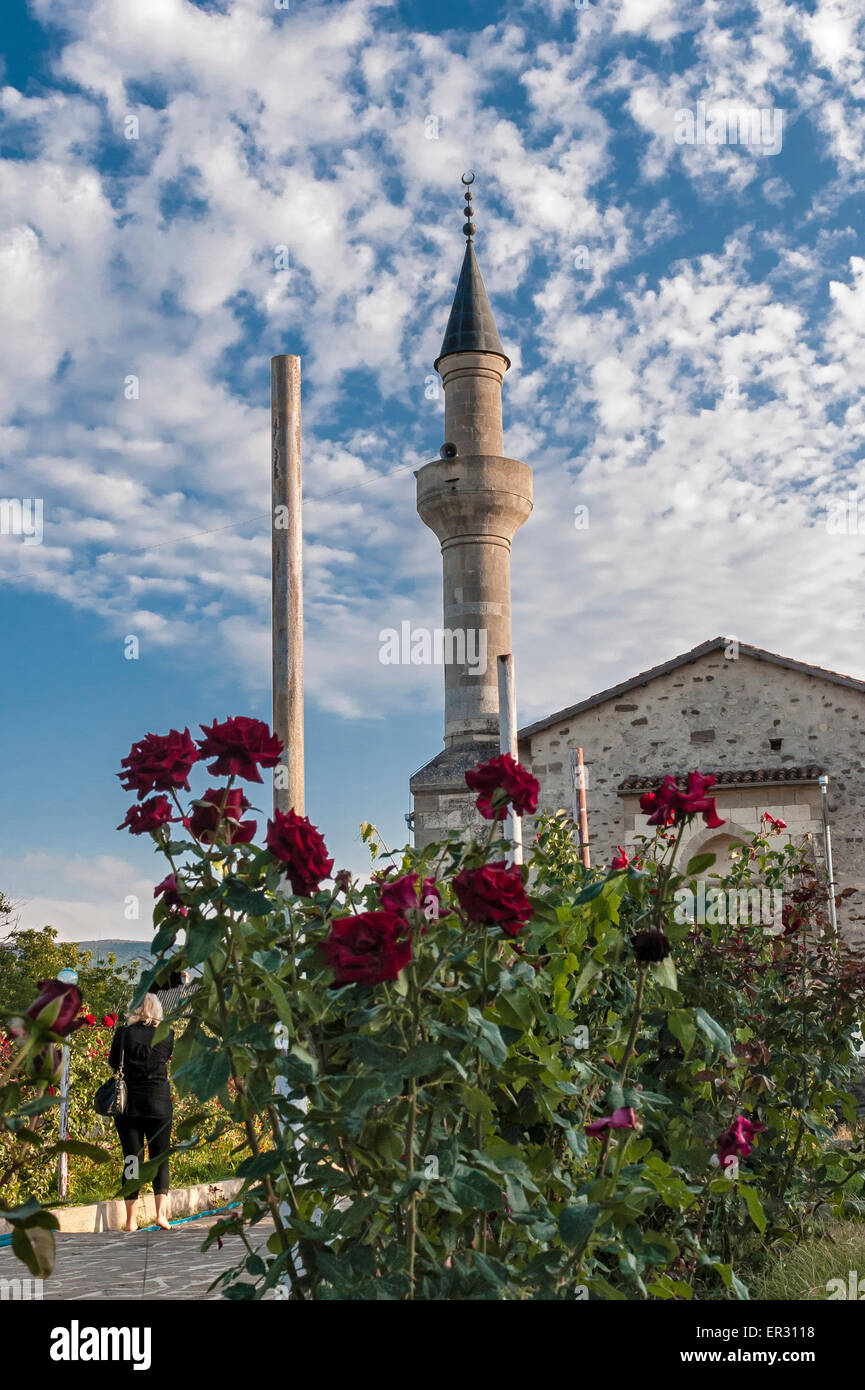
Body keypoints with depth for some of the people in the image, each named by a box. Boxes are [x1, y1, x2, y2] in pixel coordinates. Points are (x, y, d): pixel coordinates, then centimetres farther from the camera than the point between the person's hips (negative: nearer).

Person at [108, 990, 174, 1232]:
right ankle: (161, 1213, -1)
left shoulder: (123, 1033, -5)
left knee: (132, 1159, 5)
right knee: (160, 1158, 9)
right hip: (159, 1103, 0)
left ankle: (131, 1221, 6)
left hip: (128, 1103, 0)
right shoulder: (167, 1034, -3)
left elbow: (113, 1062, 8)